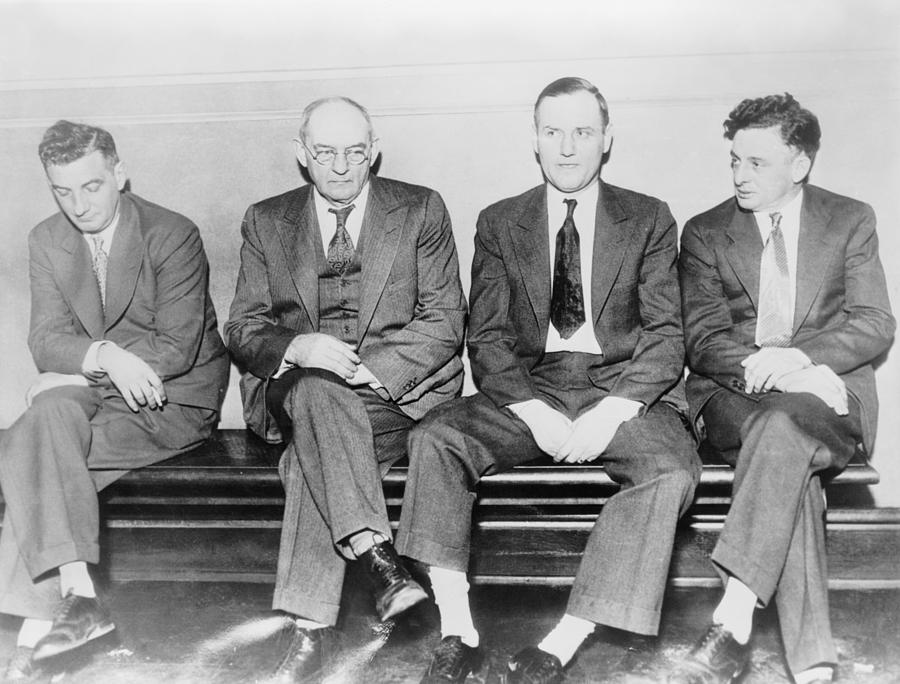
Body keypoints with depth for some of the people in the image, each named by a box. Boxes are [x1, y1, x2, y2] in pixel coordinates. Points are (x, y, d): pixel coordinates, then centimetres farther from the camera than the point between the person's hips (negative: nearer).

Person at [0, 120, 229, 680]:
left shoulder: (173, 235, -11)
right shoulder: (46, 241, 6)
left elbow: (177, 349, -17)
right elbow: (46, 340, -2)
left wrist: (73, 376, -18)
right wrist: (104, 356, -24)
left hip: (175, 402, -5)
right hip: (92, 395, 5)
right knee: (50, 412, -26)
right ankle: (76, 594, -27)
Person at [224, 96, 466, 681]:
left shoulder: (421, 210, 5)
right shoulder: (266, 222, 11)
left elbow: (445, 322, -2)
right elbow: (243, 330, 7)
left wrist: (366, 368, -17)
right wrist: (298, 349, -17)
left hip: (402, 388, -1)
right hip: (293, 387, 2)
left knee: (314, 452, -31)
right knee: (317, 392, -35)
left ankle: (314, 621, -27)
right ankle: (377, 557, -40)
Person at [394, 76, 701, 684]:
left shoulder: (649, 220, 8)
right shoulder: (499, 224, 10)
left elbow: (666, 336, 0)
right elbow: (487, 339, 3)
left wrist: (612, 411, -17)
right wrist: (534, 412, -14)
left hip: (621, 391, -1)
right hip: (529, 390, 1)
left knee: (672, 469, -31)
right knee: (435, 438, -24)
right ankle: (458, 633, -19)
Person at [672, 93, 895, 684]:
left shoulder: (852, 221, 12)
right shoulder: (705, 233, 10)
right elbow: (704, 342, 0)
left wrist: (800, 357, -18)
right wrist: (769, 370, -19)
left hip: (829, 394, 0)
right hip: (734, 397, 0)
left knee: (786, 424, -36)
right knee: (793, 472, -33)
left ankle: (733, 620, -38)